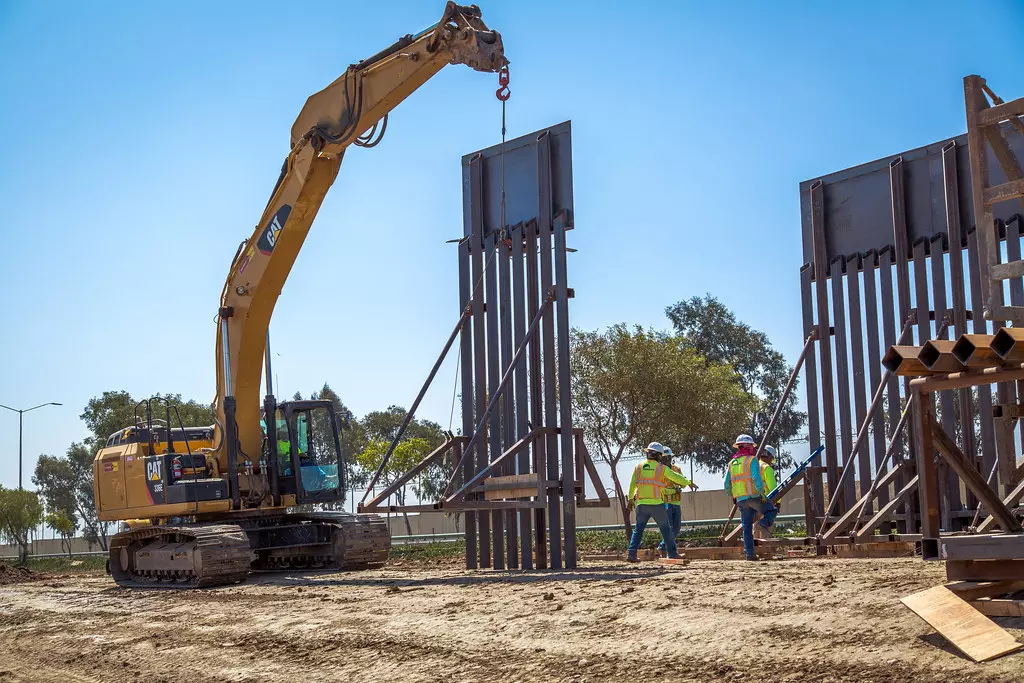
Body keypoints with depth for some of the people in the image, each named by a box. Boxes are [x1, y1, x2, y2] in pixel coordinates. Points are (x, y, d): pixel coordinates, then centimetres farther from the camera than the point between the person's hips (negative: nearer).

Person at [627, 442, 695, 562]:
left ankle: (632, 552, -6)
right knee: (665, 529, 10)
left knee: (638, 529, 7)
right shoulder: (662, 468, -1)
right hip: (657, 504, -2)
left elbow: (632, 485, 9)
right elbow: (678, 478, 5)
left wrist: (631, 499, 21)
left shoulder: (639, 467, 7)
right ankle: (672, 553, 11)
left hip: (642, 504, 2)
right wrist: (688, 482, 24)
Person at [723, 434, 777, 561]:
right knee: (771, 511, 16)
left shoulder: (732, 463, 15)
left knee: (747, 526, 7)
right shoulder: (752, 460, -4)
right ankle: (765, 522, -15)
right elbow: (756, 479, -17)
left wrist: (733, 497, 23)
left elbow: (727, 485, 13)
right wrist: (762, 493, -11)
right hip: (754, 496, -5)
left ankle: (749, 552, 1)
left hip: (740, 499, 5)